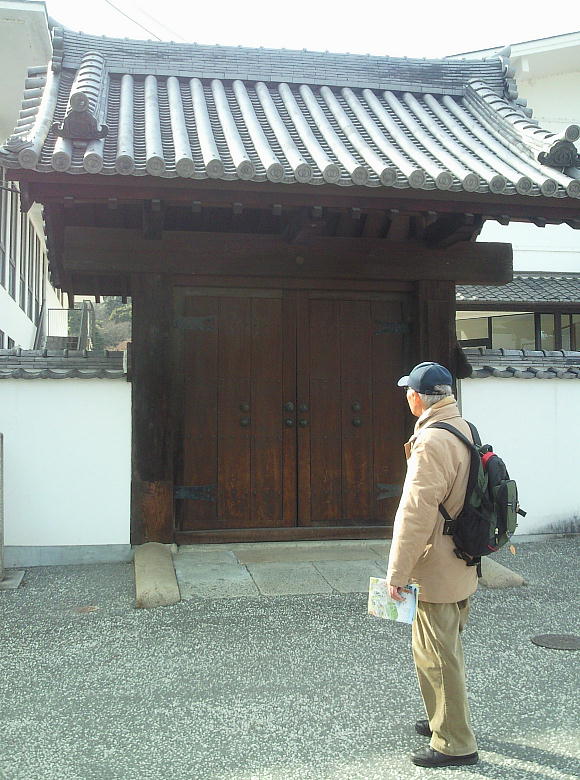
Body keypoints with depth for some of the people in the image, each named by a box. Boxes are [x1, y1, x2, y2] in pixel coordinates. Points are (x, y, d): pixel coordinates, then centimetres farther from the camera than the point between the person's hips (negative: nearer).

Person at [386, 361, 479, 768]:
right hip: (462, 565, 10)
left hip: (436, 570, -10)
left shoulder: (432, 441, -24)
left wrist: (397, 572, -20)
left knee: (436, 656, 2)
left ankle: (455, 744, 14)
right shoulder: (464, 430, 8)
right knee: (447, 649, 23)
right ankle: (446, 720, 39)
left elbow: (416, 513, -26)